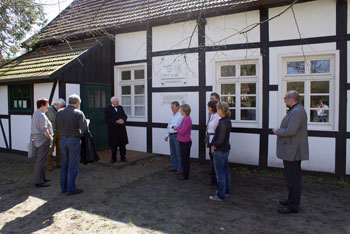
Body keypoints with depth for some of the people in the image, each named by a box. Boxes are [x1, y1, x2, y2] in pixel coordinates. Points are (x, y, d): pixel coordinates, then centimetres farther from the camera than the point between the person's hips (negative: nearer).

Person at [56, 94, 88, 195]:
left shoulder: (59, 112, 2)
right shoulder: (78, 113, -13)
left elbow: (57, 127, 8)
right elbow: (84, 129, -19)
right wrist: (79, 132, 1)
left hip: (62, 140, 5)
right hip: (74, 140, -5)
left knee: (64, 164, 17)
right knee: (72, 166, 5)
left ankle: (63, 187, 27)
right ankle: (71, 188, 12)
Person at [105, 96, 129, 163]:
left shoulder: (120, 107, 11)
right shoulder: (107, 109, -3)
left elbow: (125, 116, 12)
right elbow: (107, 120, -10)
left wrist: (122, 120, -10)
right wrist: (116, 121, -18)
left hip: (121, 129, 4)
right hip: (113, 130, -4)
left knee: (122, 144, 7)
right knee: (114, 145, 5)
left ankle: (123, 157, 18)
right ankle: (113, 158, 17)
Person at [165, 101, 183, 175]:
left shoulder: (181, 115, -13)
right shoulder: (172, 115, 15)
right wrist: (167, 135, 20)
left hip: (177, 135, -8)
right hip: (171, 135, 8)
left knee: (179, 153, -3)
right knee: (172, 153, 14)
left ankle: (180, 169, 5)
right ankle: (174, 167, 25)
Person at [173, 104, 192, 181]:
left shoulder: (187, 119, -19)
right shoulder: (186, 118, 11)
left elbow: (183, 131, -22)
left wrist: (176, 128, -7)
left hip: (185, 142, -10)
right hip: (183, 141, 10)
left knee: (185, 159, 0)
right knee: (184, 158, 16)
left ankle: (185, 175, 11)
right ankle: (185, 174, 26)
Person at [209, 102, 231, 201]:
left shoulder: (223, 122, -23)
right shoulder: (227, 120, 6)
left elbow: (220, 139, -26)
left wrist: (213, 146, -12)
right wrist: (214, 143, 10)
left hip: (220, 151, -10)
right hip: (226, 149, 10)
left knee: (220, 173, 0)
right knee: (225, 170, 19)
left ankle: (220, 195, 10)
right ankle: (226, 191, 33)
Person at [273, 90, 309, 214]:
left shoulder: (297, 111, -19)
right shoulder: (295, 110, 16)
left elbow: (290, 131, -25)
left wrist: (277, 131, -10)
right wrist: (280, 131, 10)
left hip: (292, 151, -11)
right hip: (291, 151, 11)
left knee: (293, 178, -3)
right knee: (293, 177, 19)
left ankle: (293, 206, 6)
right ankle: (292, 200, 32)